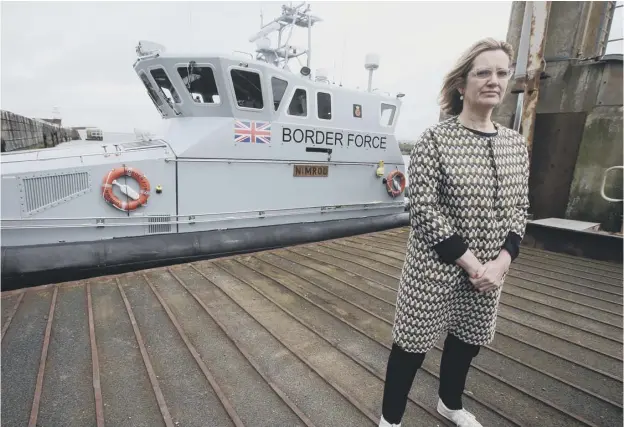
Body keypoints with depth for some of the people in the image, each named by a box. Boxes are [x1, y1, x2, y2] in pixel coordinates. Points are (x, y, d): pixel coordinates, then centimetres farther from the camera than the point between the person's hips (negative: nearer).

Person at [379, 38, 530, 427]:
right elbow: (423, 211, -16)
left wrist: (501, 262, -6)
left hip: (490, 271, 6)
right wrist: (470, 263, -16)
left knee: (468, 342, 23)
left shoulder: (516, 144, 6)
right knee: (413, 346, 7)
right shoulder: (435, 139, -12)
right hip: (436, 268, -6)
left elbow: (519, 209, 8)